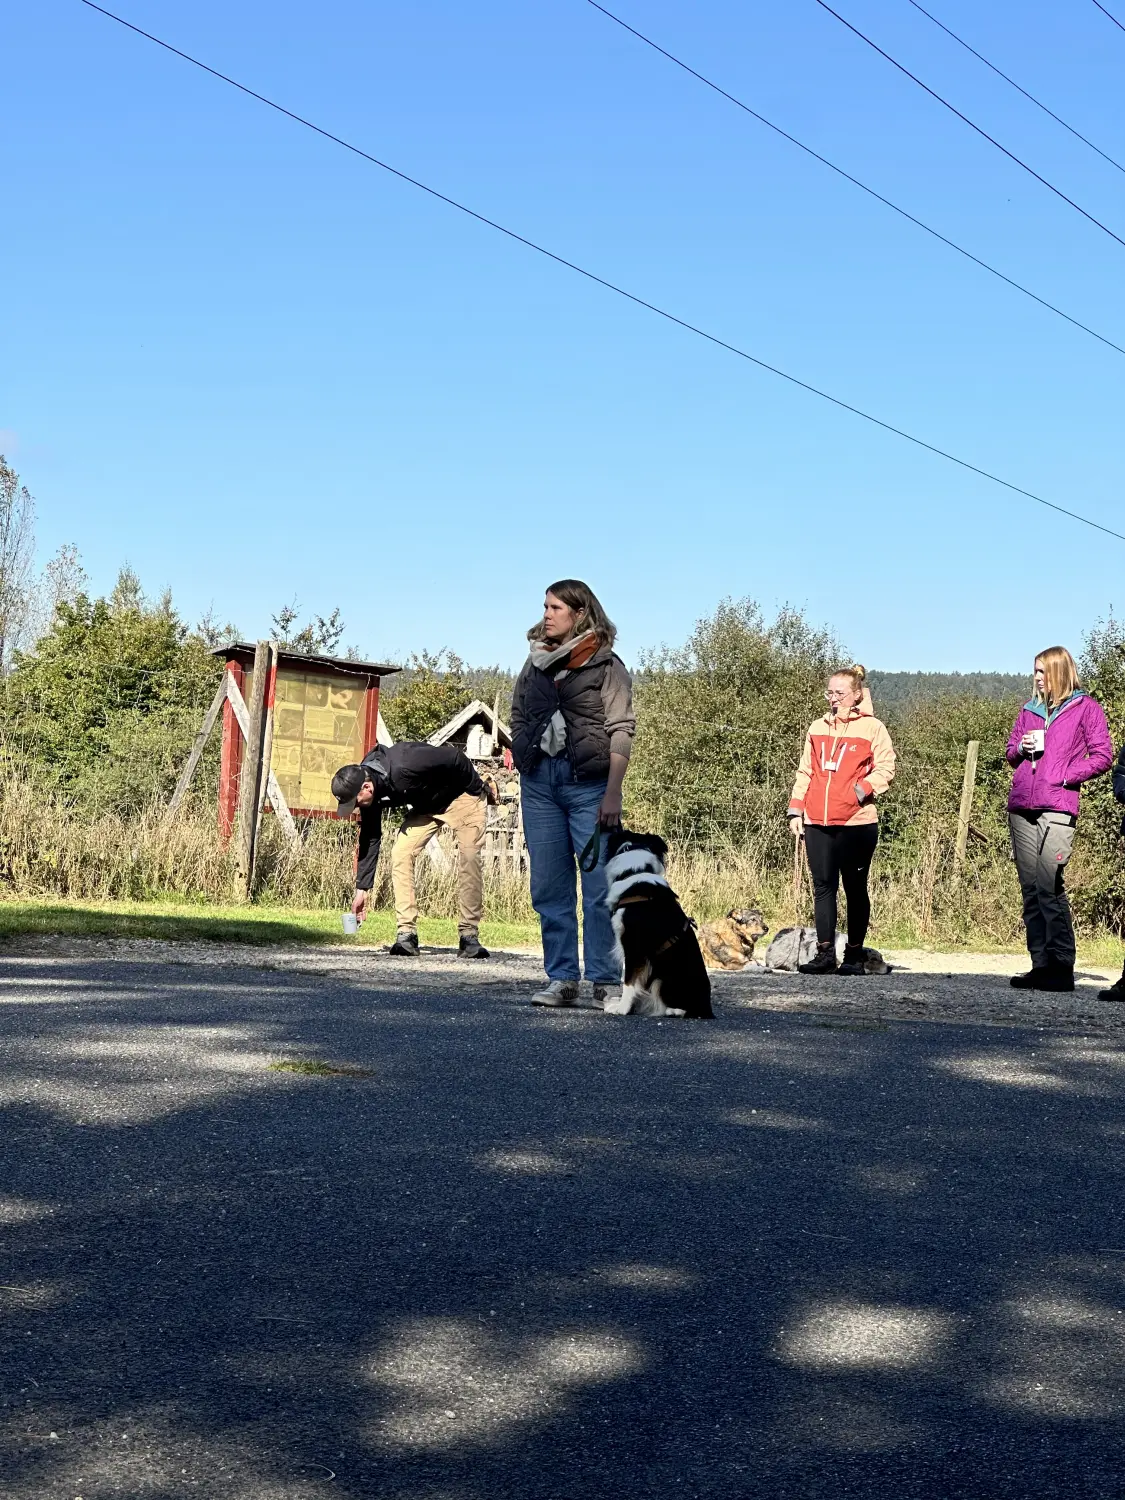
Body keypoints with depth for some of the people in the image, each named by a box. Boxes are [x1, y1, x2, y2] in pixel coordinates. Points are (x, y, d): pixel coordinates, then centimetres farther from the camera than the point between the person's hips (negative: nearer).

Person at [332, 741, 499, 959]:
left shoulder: (403, 769, -40)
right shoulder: (364, 785, -15)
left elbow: (454, 757, -30)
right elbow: (370, 839, -4)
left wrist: (479, 789, -15)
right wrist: (362, 888, -2)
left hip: (461, 795, -7)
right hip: (426, 806, 7)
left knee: (469, 860, -17)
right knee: (400, 854, -11)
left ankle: (469, 936, -9)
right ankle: (406, 934, -10)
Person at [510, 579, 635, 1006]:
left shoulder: (606, 666, -1)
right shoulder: (535, 663, 14)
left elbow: (620, 732, -5)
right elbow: (517, 719, 20)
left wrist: (612, 794, -13)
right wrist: (523, 772, 9)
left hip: (588, 782, -5)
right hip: (539, 781, 5)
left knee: (600, 884, -5)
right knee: (549, 887, 4)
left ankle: (607, 980, 0)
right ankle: (561, 979, 9)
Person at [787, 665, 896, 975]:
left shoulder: (872, 728, 2)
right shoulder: (818, 728, 15)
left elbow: (885, 769, -3)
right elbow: (805, 772, 16)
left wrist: (861, 789, -18)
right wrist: (795, 810, 9)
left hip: (857, 822, -4)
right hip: (817, 822, 4)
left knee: (855, 889, 3)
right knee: (823, 887, 2)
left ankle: (855, 955, 9)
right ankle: (825, 953, 3)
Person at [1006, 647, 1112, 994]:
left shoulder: (1085, 708, 5)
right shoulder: (1030, 709, 21)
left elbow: (1102, 756, 0)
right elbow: (1011, 751, 26)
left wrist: (1068, 776, -11)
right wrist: (1021, 749, 3)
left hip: (1057, 808, -6)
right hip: (1021, 807, 6)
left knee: (1049, 887, -14)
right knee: (1031, 889, 5)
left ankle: (1062, 969, -12)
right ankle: (1041, 966, 8)